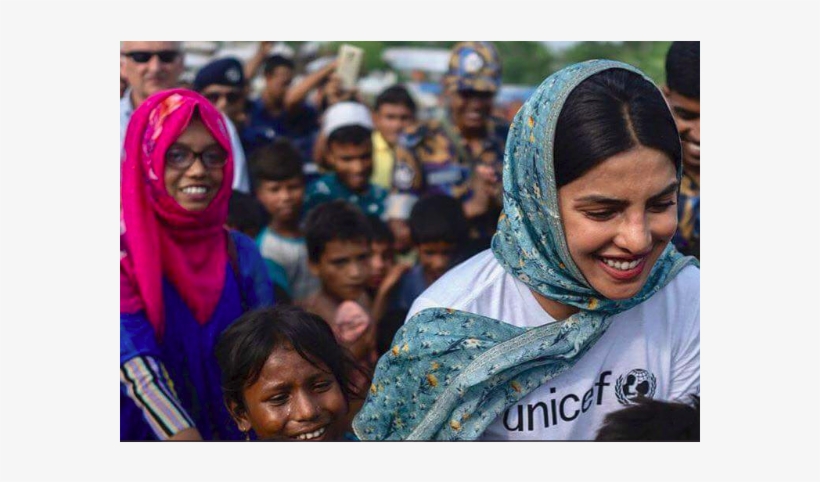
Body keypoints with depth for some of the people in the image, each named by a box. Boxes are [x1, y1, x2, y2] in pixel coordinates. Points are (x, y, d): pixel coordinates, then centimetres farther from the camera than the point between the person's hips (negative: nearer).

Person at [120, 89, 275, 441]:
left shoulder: (242, 253, 3)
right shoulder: (126, 252, -8)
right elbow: (137, 365, -19)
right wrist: (186, 437, -31)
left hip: (230, 434, 2)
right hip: (141, 434, -2)